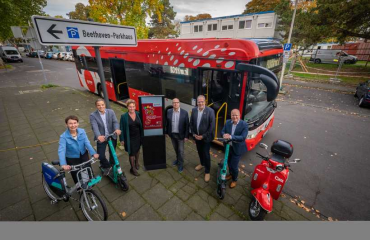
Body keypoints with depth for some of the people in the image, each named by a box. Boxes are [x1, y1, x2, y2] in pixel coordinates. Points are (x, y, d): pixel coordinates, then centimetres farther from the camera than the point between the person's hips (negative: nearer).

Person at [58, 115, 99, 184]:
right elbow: (61, 151, -31)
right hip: (72, 159, -2)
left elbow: (87, 143, -21)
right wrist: (63, 164, -43)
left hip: (83, 155, 2)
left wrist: (94, 153, -34)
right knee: (76, 176, 14)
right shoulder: (64, 137, -23)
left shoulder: (82, 131, -16)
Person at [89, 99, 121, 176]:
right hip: (101, 138, -1)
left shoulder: (111, 112, -5)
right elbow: (95, 127, -23)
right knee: (101, 156, -1)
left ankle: (112, 165, 47)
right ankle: (106, 166, 31)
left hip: (112, 137, 2)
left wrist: (117, 129, -38)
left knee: (113, 153, 18)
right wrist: (98, 136, -42)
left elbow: (115, 122, -15)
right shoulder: (93, 115, -10)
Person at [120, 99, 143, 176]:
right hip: (129, 138, -3)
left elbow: (141, 125, 0)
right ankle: (133, 168, 25)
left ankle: (136, 163, 48)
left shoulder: (138, 114, -5)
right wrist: (122, 139, -7)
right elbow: (121, 128, -8)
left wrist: (142, 136, 0)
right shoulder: (124, 116, -12)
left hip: (138, 137, 3)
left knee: (137, 150, 22)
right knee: (131, 153, 6)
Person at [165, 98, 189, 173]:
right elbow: (166, 123, 3)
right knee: (176, 149, 21)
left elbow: (187, 125, -10)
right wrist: (166, 132, 2)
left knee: (180, 150, 8)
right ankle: (178, 159, 45)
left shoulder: (184, 113, -12)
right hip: (172, 134, 3)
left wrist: (186, 136, -11)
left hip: (180, 135, -3)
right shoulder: (169, 112, -4)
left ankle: (180, 164, 27)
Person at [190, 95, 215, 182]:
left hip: (206, 137, -5)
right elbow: (191, 123, 6)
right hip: (197, 136, 5)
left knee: (206, 154, 5)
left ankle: (207, 172, 23)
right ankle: (202, 164, 48)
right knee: (199, 151, 22)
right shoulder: (194, 110, -2)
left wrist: (203, 136, -16)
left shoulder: (210, 111, -17)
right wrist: (193, 133, -4)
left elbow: (212, 126, -16)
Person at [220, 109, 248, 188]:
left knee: (234, 165, 5)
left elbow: (243, 137, -26)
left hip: (237, 148, -4)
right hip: (228, 146, 5)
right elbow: (222, 131, -2)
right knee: (229, 162, 23)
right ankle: (231, 174, 51)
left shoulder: (244, 124, -19)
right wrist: (224, 135, -27)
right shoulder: (227, 122, -6)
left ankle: (234, 180, 32)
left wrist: (231, 136, -37)